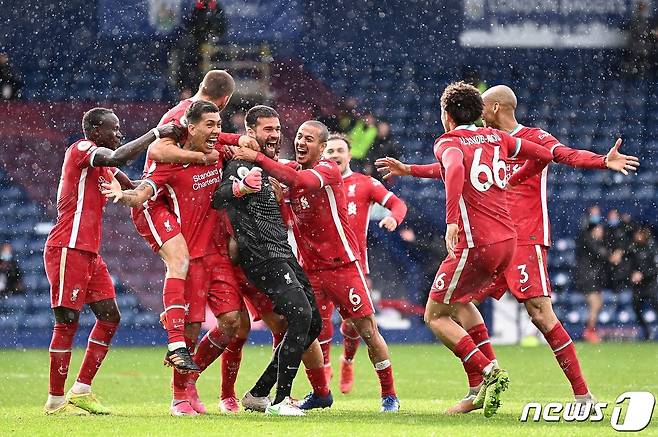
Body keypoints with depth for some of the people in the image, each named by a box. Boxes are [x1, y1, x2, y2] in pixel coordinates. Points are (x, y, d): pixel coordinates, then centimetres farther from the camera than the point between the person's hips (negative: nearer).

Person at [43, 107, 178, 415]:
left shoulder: (101, 166, 20)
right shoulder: (81, 149, -9)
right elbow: (118, 158, -26)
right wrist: (156, 133, -20)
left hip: (89, 253, 10)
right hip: (68, 251, -10)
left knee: (109, 317, 8)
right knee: (67, 321, -8)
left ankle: (81, 391, 12)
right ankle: (56, 400, -4)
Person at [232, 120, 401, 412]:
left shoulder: (329, 171, -14)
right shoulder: (291, 170, 7)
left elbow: (297, 181, -32)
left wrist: (258, 158, -37)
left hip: (341, 263, -6)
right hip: (308, 266, 6)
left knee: (367, 330, -3)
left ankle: (389, 394, 9)